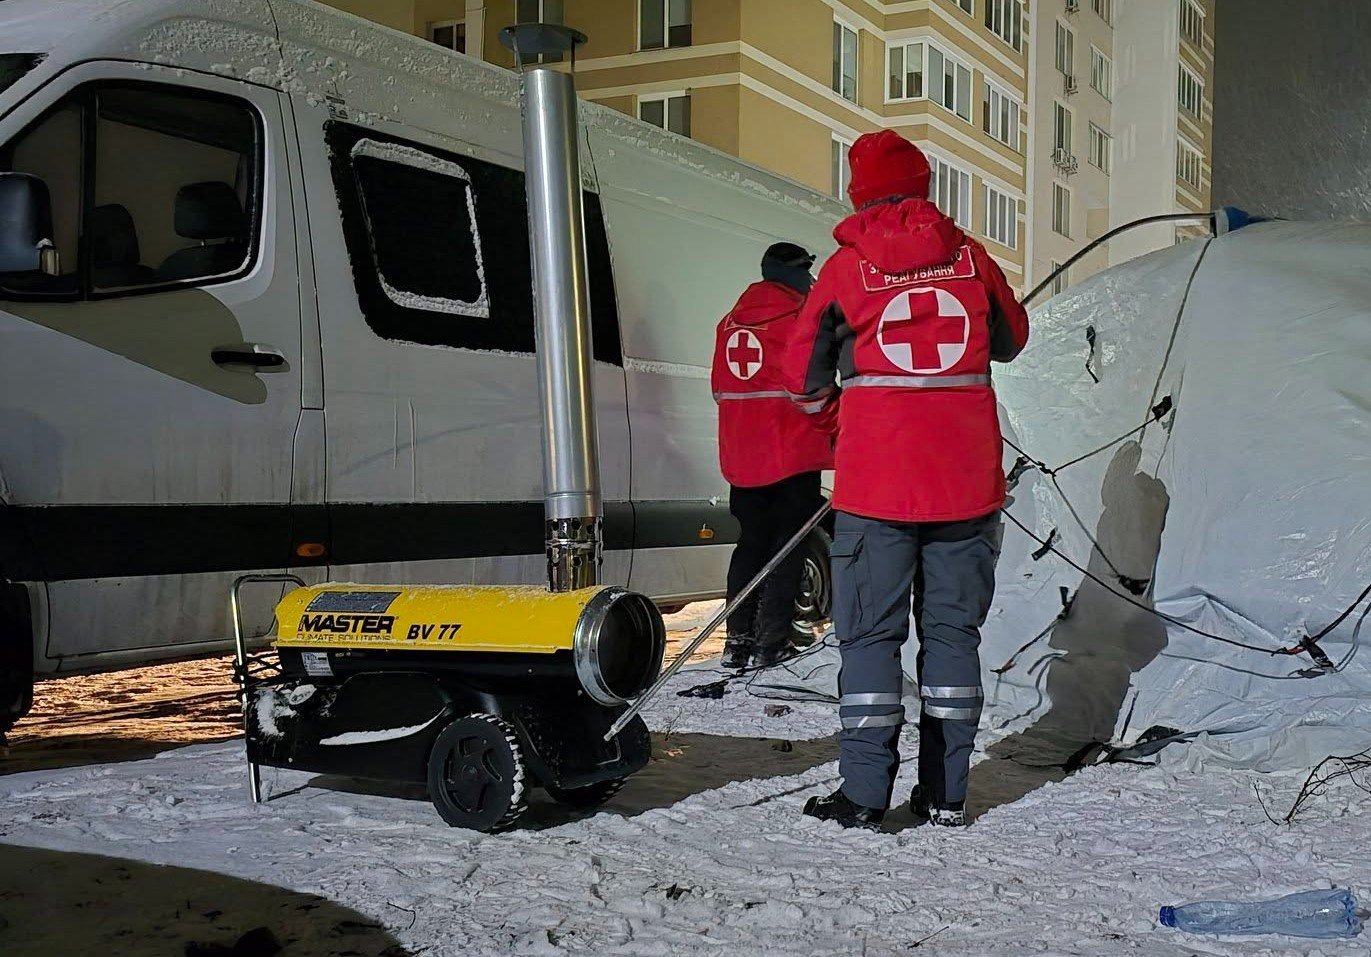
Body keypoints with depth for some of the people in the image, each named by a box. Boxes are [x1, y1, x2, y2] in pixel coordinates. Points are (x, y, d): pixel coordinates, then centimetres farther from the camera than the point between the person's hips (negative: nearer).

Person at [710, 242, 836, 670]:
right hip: (793, 453, -6)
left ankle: (738, 639, 13)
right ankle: (770, 641, -1)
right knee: (788, 546, 1)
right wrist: (833, 431, 0)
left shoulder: (731, 321, 12)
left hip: (741, 456, 6)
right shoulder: (797, 318, -10)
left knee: (751, 542, 14)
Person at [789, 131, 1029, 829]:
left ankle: (865, 795, 3)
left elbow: (803, 378, 4)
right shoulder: (968, 255, 4)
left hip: (875, 481, -2)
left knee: (870, 634, 4)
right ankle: (946, 793, 15)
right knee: (953, 629, 11)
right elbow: (1012, 339, 20)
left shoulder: (846, 266, -2)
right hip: (967, 480, 3)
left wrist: (821, 390, 26)